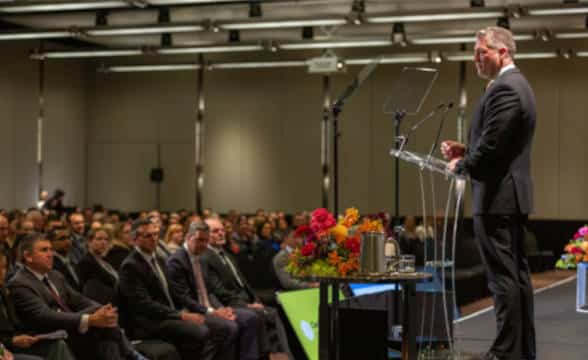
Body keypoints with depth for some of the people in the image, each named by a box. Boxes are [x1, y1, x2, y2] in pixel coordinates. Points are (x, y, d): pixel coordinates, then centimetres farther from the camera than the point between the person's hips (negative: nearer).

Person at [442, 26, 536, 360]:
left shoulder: (504, 88, -17)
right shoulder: (517, 84, 17)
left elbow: (492, 145, -22)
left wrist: (462, 165, -4)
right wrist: (466, 151, 10)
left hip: (498, 196, -11)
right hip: (512, 195, 11)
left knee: (503, 277, -7)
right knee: (518, 274, 12)